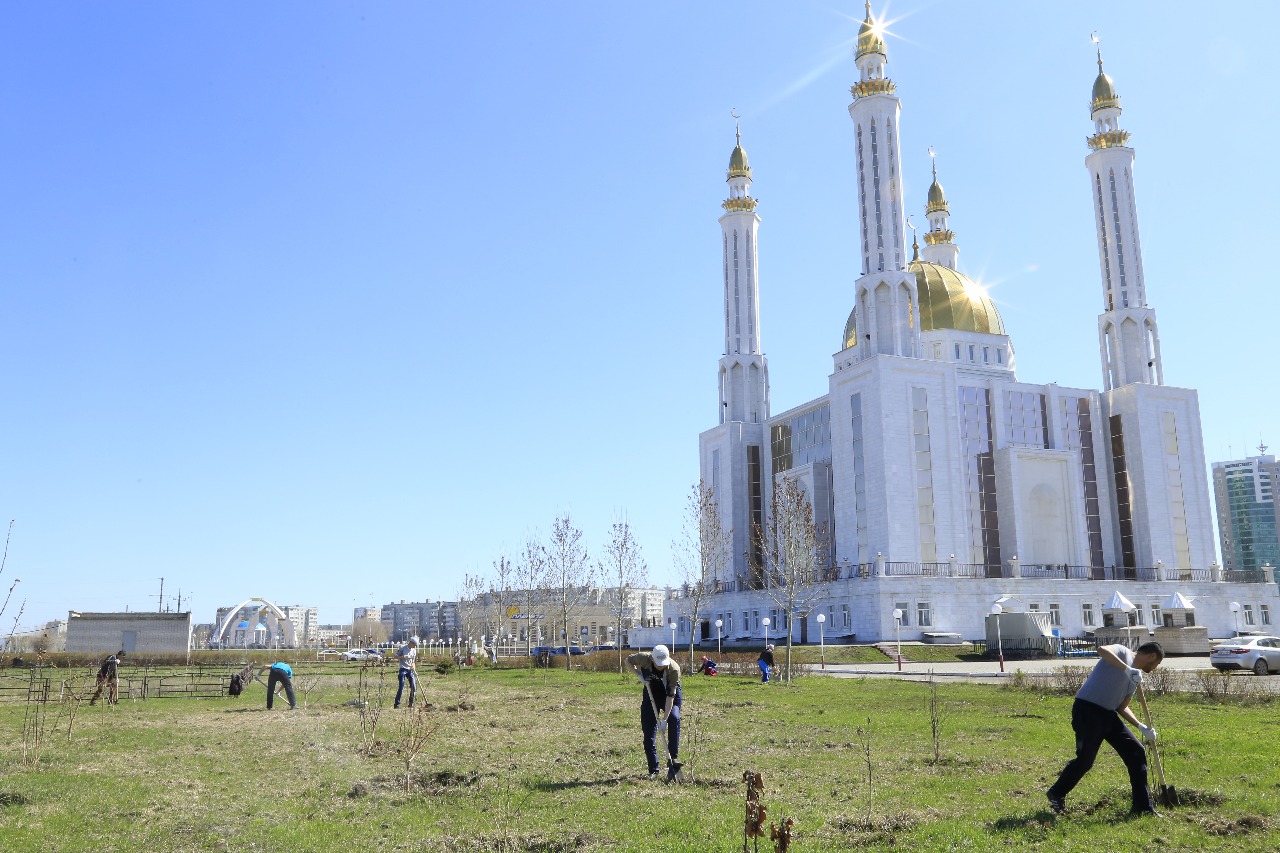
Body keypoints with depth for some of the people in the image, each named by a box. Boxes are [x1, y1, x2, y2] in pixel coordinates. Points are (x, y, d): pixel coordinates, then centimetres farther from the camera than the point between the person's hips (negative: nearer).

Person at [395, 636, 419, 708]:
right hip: (403, 669, -5)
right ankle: (397, 704, -3)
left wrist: (414, 671, 7)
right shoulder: (402, 648, -6)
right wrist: (403, 657, -23)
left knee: (413, 687, 1)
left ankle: (411, 703, 12)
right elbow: (396, 656, -6)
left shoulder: (414, 650, 9)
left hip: (410, 670, 5)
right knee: (401, 687, -10)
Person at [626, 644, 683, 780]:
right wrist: (638, 674, -20)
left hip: (670, 696, -2)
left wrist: (664, 719, -33)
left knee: (674, 718, -31)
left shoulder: (674, 669, -32)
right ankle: (653, 770, 7)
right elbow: (628, 660, -4)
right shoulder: (643, 658, -26)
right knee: (649, 732, -3)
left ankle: (673, 758, -22)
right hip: (651, 694, 2)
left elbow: (670, 695, -31)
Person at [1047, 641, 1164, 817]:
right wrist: (1128, 669, -31)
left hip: (1108, 714, 9)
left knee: (1137, 753, 5)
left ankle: (1143, 807, 14)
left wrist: (1142, 727, 12)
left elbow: (1122, 707, 21)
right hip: (1087, 710, -9)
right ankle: (1056, 794, 15)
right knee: (1085, 760, -7)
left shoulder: (1136, 677, 21)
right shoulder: (1122, 652, -3)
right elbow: (1102, 650, -27)